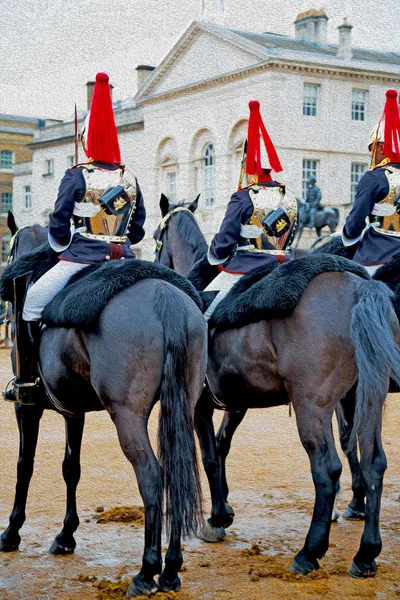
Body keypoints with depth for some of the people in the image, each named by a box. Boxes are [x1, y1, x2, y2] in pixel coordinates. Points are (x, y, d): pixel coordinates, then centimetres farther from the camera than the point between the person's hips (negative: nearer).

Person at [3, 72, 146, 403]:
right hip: (123, 260, 5)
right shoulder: (130, 179, 8)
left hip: (81, 259, -5)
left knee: (32, 305, 6)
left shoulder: (76, 176, -6)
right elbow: (138, 230, 12)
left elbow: (58, 228, -4)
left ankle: (27, 382, 3)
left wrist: (62, 246, 15)